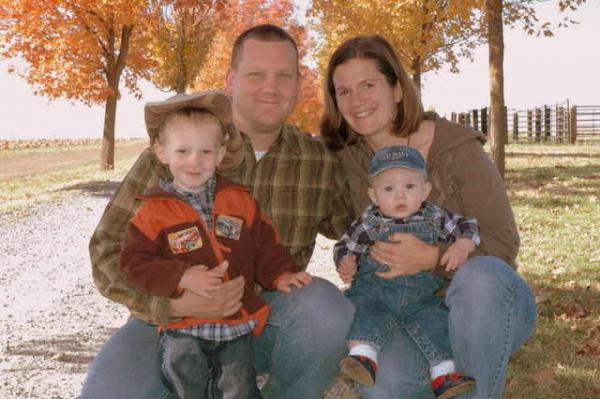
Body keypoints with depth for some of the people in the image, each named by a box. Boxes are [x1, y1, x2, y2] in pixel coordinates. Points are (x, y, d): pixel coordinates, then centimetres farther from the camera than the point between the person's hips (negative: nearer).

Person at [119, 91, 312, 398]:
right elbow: (134, 263, -6)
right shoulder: (154, 211, -1)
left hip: (237, 323, 2)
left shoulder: (239, 201, 8)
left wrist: (280, 276, -3)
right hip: (183, 327, -2)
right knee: (183, 367, -20)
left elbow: (264, 247, 14)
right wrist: (182, 278, -18)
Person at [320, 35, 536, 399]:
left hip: (491, 301, -2)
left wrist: (431, 257, -28)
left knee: (478, 274, -37)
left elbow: (504, 243, -12)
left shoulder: (457, 148, -12)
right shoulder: (349, 160, -1)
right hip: (412, 311, 2)